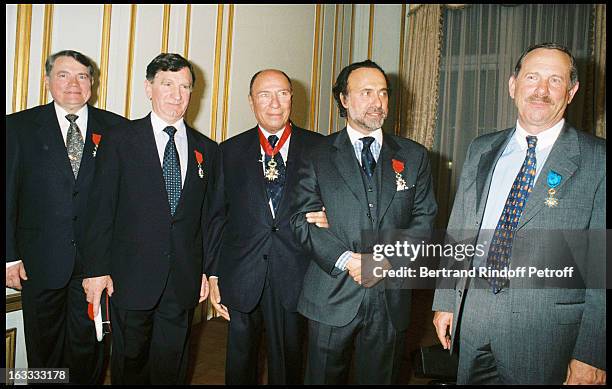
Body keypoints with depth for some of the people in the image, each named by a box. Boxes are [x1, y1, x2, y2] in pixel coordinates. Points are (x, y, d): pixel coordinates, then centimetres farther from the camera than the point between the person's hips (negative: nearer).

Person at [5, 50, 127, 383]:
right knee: (43, 344, 16)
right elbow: (8, 195, 0)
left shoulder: (115, 127, 2)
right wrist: (10, 256, -4)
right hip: (41, 259, 0)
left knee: (89, 343, 11)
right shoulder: (19, 126, 2)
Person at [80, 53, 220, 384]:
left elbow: (208, 215, 8)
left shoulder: (206, 149, 8)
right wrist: (96, 269, -7)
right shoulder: (119, 140, -1)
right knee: (130, 363, 12)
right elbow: (101, 209, -4)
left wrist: (206, 270, 7)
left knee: (172, 367, 14)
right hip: (131, 278, -2)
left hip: (184, 281, 3)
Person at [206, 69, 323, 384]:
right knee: (240, 360, 15)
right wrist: (214, 276, 2)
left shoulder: (318, 148, 0)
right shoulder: (230, 150, 4)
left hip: (294, 276, -1)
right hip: (242, 275, 1)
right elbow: (218, 216, 4)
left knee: (288, 361, 14)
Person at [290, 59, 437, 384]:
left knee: (380, 378, 17)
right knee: (323, 378, 13)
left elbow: (424, 218, 3)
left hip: (391, 297, 2)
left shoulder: (414, 156, 7)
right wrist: (346, 259, -17)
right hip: (331, 296, -1)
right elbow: (302, 219, -4)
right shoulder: (317, 155, 1)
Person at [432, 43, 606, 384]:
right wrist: (445, 301, 8)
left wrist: (592, 356, -12)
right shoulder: (481, 150, 7)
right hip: (472, 317, 4)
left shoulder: (597, 160, -7)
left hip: (545, 331, -3)